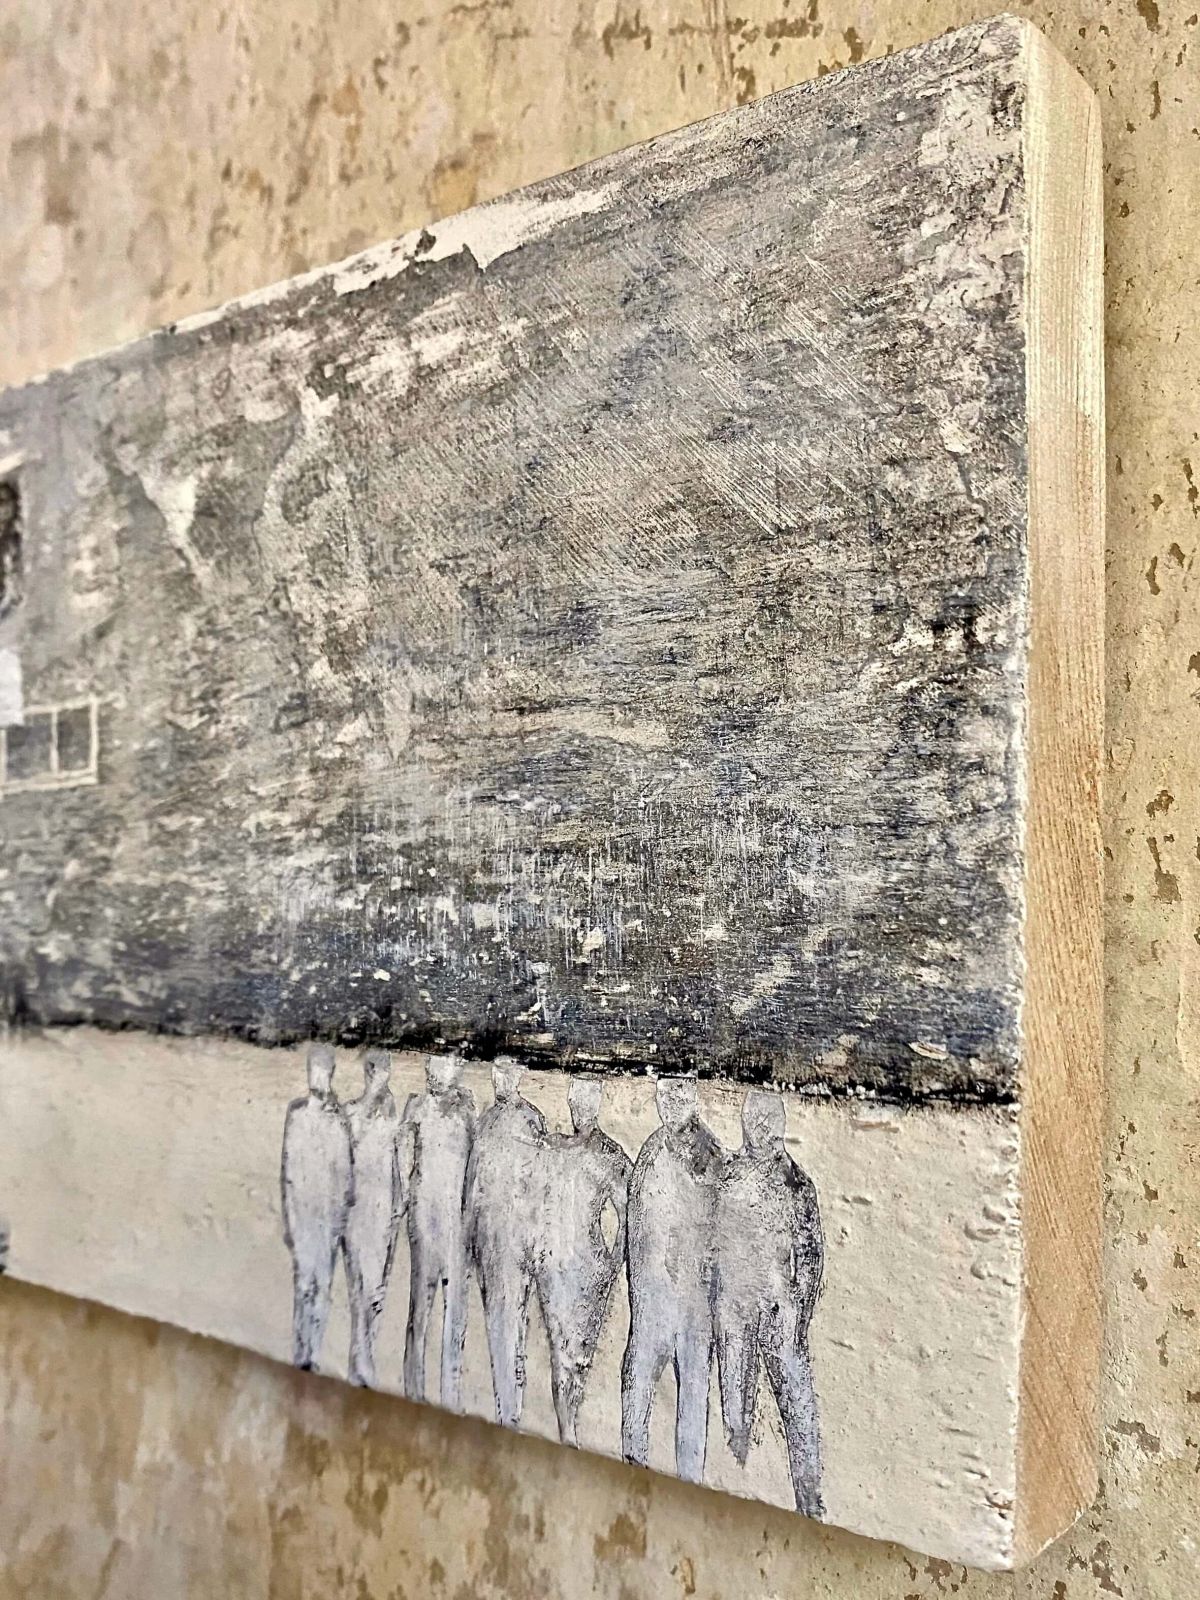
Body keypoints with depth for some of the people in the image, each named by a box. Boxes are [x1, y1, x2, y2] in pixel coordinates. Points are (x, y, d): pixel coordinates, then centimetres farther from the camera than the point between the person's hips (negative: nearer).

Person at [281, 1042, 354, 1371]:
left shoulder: (340, 1118, 7)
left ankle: (314, 1355, 12)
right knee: (304, 1280, -6)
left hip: (331, 1211, 2)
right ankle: (300, 1356, 0)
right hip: (302, 1208, -2)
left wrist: (344, 1217, 7)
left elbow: (347, 1170, 10)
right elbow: (287, 1167, 4)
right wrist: (288, 1218, 2)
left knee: (324, 1284, 4)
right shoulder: (296, 1113, 2)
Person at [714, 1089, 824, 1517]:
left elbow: (810, 1253, 3)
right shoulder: (721, 1175, 5)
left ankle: (810, 1501, 3)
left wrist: (798, 1311, -5)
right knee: (735, 1399, 7)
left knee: (798, 1400, -4)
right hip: (732, 1303, 1)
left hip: (780, 1306, -1)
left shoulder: (798, 1182, 3)